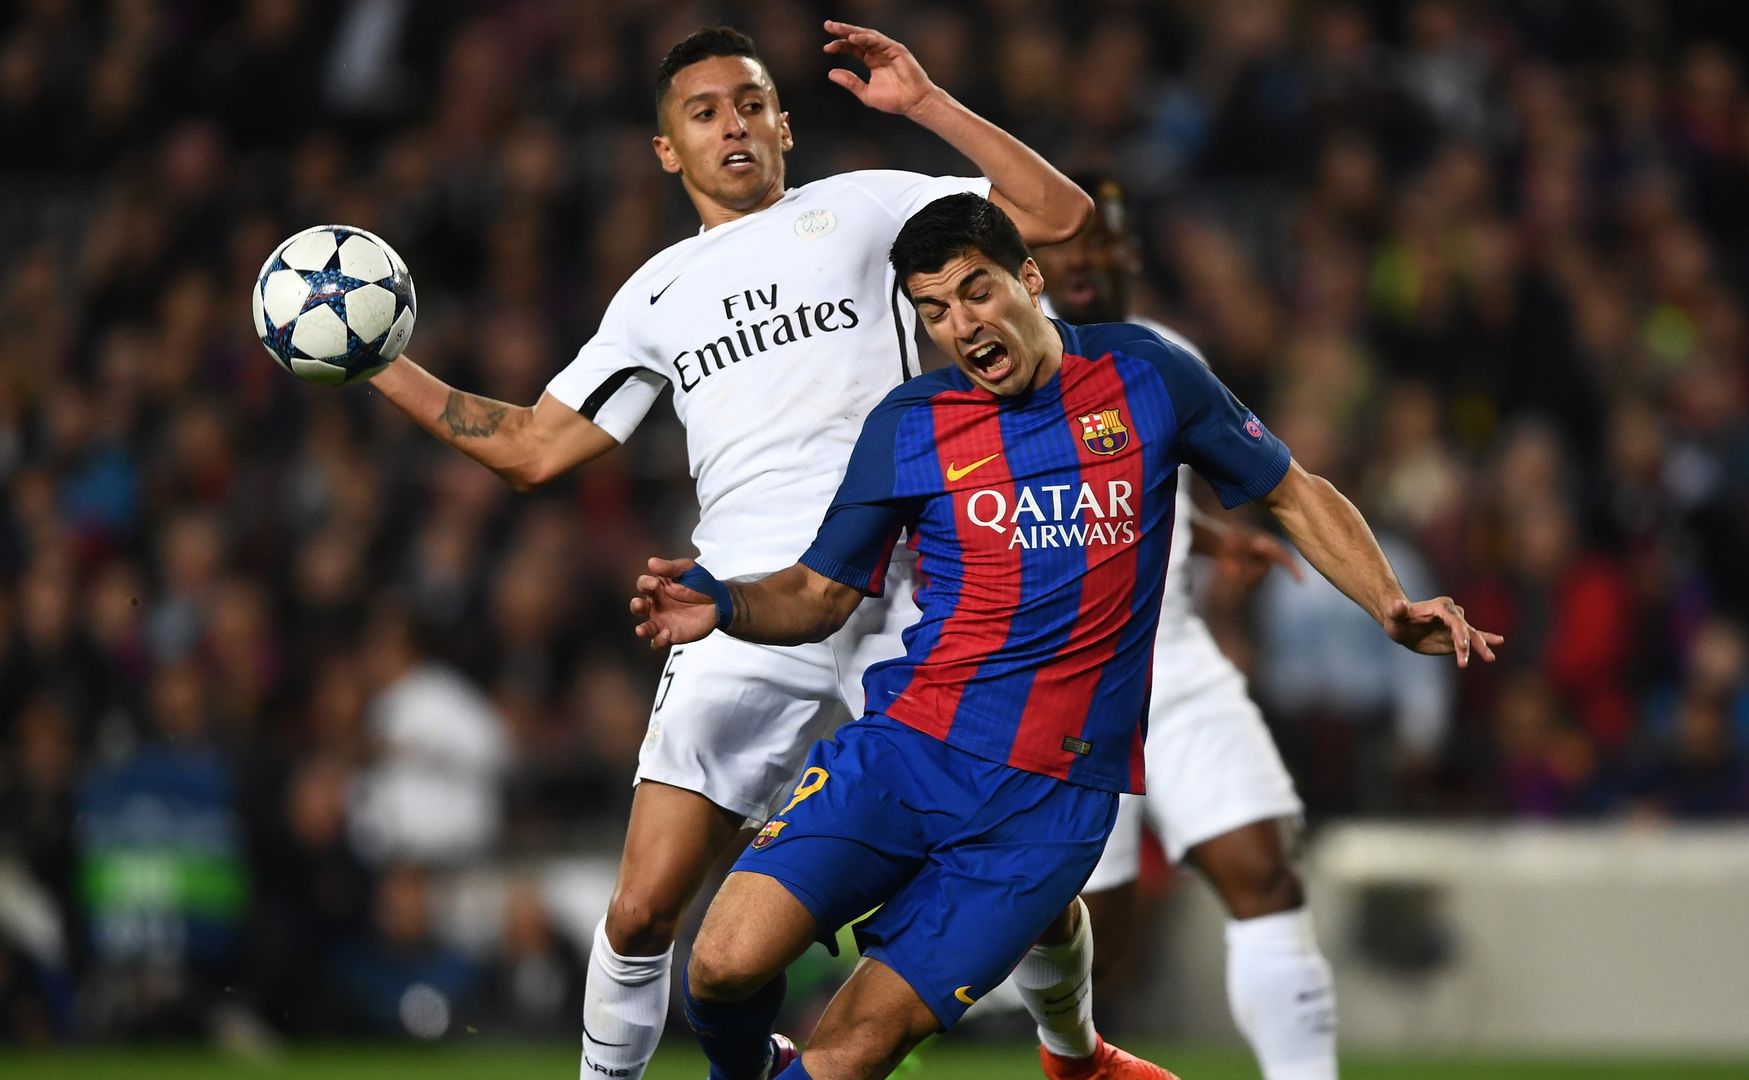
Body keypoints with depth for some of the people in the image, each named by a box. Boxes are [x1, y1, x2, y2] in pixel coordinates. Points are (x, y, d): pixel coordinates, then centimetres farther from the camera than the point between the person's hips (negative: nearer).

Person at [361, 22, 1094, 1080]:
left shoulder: (860, 208, 12)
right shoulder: (659, 293, 20)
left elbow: (1060, 213, 3)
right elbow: (535, 446, 22)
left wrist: (927, 105, -4)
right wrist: (381, 367, 16)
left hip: (901, 607, -2)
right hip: (746, 624, 2)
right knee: (642, 915, -6)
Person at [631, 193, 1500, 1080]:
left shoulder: (1147, 377, 5)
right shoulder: (906, 428, 5)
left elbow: (1293, 495, 14)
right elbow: (820, 593, 11)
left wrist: (1393, 608, 1)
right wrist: (726, 607, -10)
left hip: (1054, 799, -1)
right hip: (909, 747, 1)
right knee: (729, 963, -20)